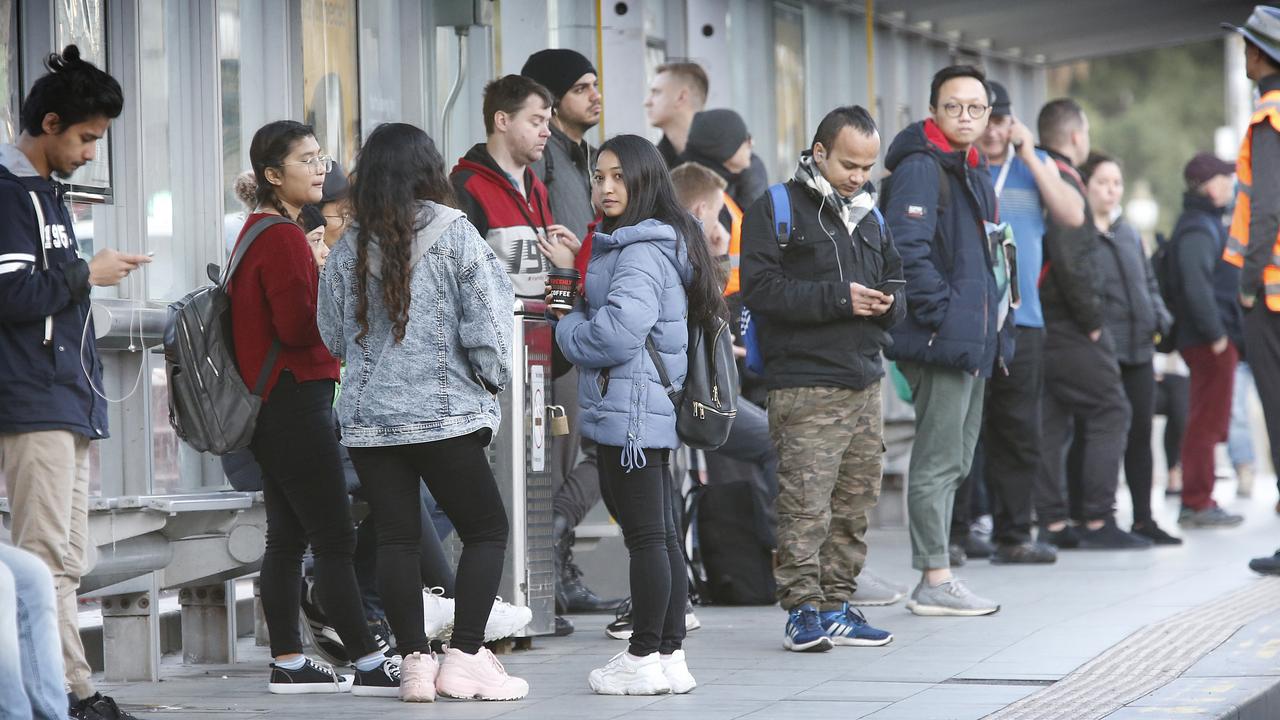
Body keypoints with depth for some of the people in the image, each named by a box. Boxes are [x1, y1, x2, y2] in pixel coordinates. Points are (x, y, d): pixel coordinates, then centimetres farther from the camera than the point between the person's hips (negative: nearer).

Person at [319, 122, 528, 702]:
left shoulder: (350, 247, 4)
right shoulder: (453, 235, -7)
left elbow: (333, 336, 12)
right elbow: (486, 327, -10)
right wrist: (495, 377, 8)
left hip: (368, 418, 4)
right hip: (444, 414, -4)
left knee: (396, 538, 7)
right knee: (486, 529, 6)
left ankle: (415, 661, 3)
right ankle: (464, 657, -2)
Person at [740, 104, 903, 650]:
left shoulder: (869, 215, 19)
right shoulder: (775, 210, -3)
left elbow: (895, 279, 27)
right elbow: (761, 288, -14)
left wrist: (887, 303, 2)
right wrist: (839, 297, -18)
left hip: (864, 381, 7)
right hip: (804, 384, -7)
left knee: (855, 502, 8)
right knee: (805, 502, -11)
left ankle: (837, 604, 16)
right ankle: (803, 609, -6)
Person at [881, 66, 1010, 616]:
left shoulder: (973, 174, 19)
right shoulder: (920, 169, -13)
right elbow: (906, 250, -23)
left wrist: (993, 333, 19)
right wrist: (940, 316, -22)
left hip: (973, 344, 10)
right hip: (942, 342, -10)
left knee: (954, 462, 14)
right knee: (938, 460, -7)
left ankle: (939, 579, 20)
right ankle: (935, 581, -5)